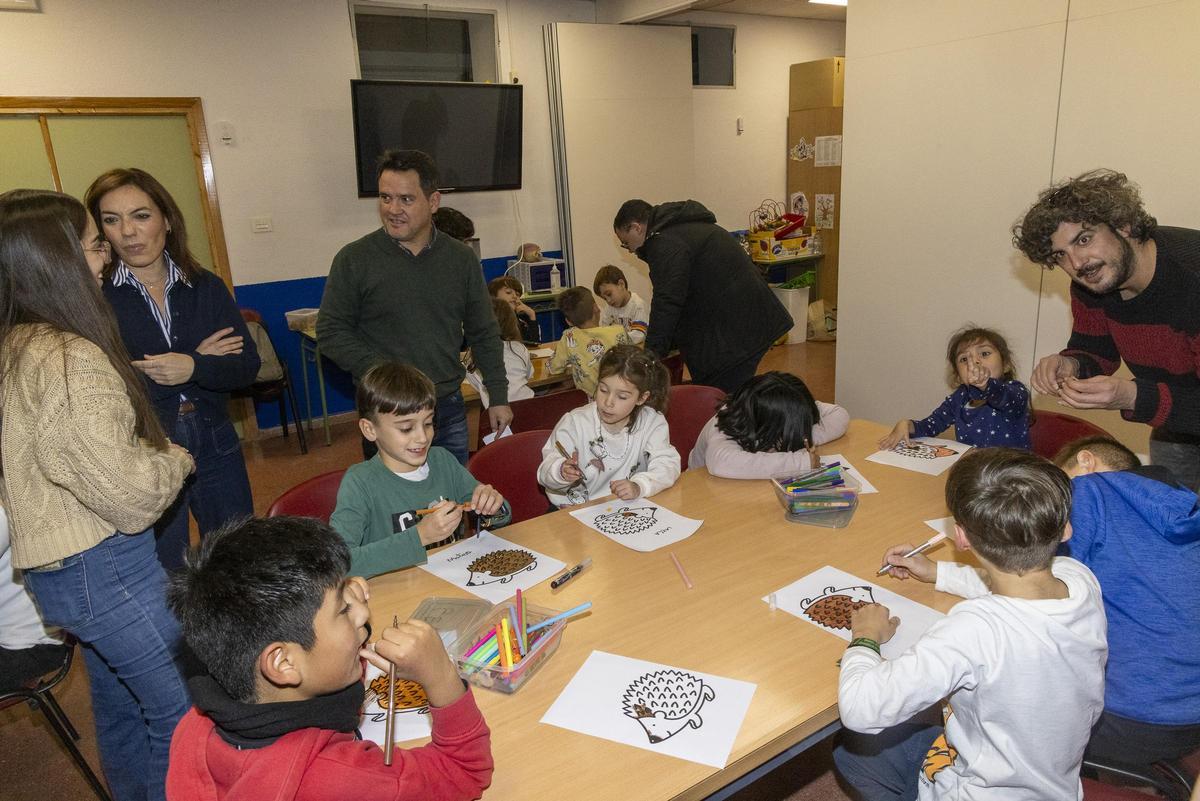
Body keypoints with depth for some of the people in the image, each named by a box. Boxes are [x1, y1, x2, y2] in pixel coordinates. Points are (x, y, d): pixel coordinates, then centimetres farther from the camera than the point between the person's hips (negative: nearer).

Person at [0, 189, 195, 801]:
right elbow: (129, 495, -24)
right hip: (104, 567, -10)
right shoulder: (72, 361, -26)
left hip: (57, 565, 10)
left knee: (119, 705, 27)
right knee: (181, 716, 5)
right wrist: (175, 460, -7)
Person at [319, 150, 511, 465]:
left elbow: (484, 334, 9)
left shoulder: (462, 259, 3)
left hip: (449, 408, 3)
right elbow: (331, 332, -4)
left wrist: (498, 397, 7)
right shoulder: (354, 259, -5)